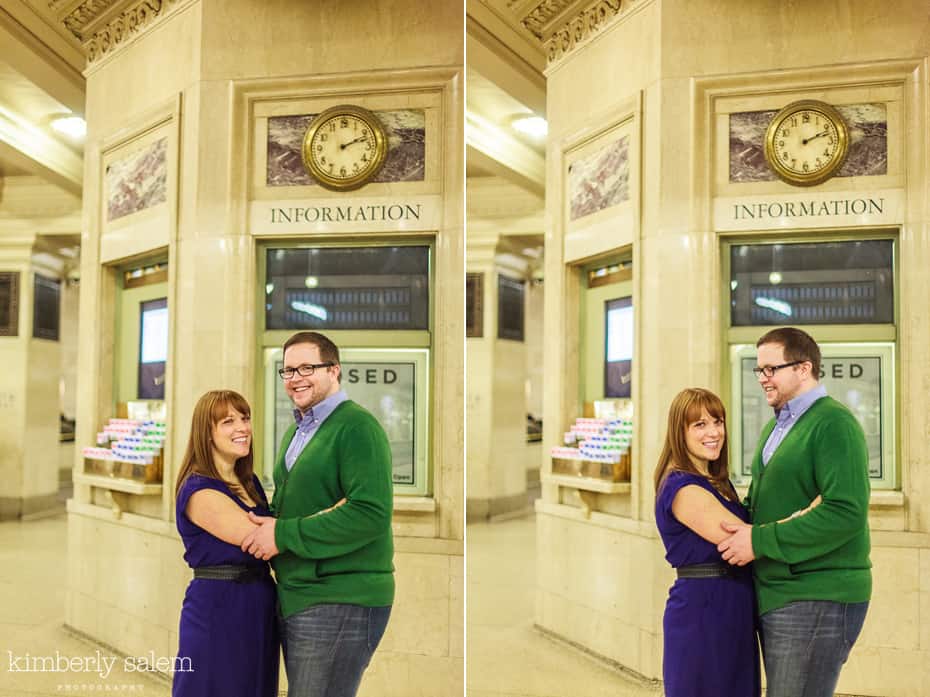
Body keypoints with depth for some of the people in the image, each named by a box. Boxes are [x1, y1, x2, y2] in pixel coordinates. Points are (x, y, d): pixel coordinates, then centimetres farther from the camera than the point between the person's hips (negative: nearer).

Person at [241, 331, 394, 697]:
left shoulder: (357, 426, -14)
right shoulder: (296, 432, 16)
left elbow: (371, 513, -24)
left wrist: (285, 535, -20)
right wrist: (267, 525, 6)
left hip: (341, 602, -9)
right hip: (299, 598, 9)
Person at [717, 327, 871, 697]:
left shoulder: (834, 424, -14)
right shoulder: (776, 425, 16)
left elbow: (846, 513, -24)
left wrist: (760, 541, -22)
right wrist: (737, 520, 5)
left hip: (817, 599, -9)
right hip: (776, 595, 9)